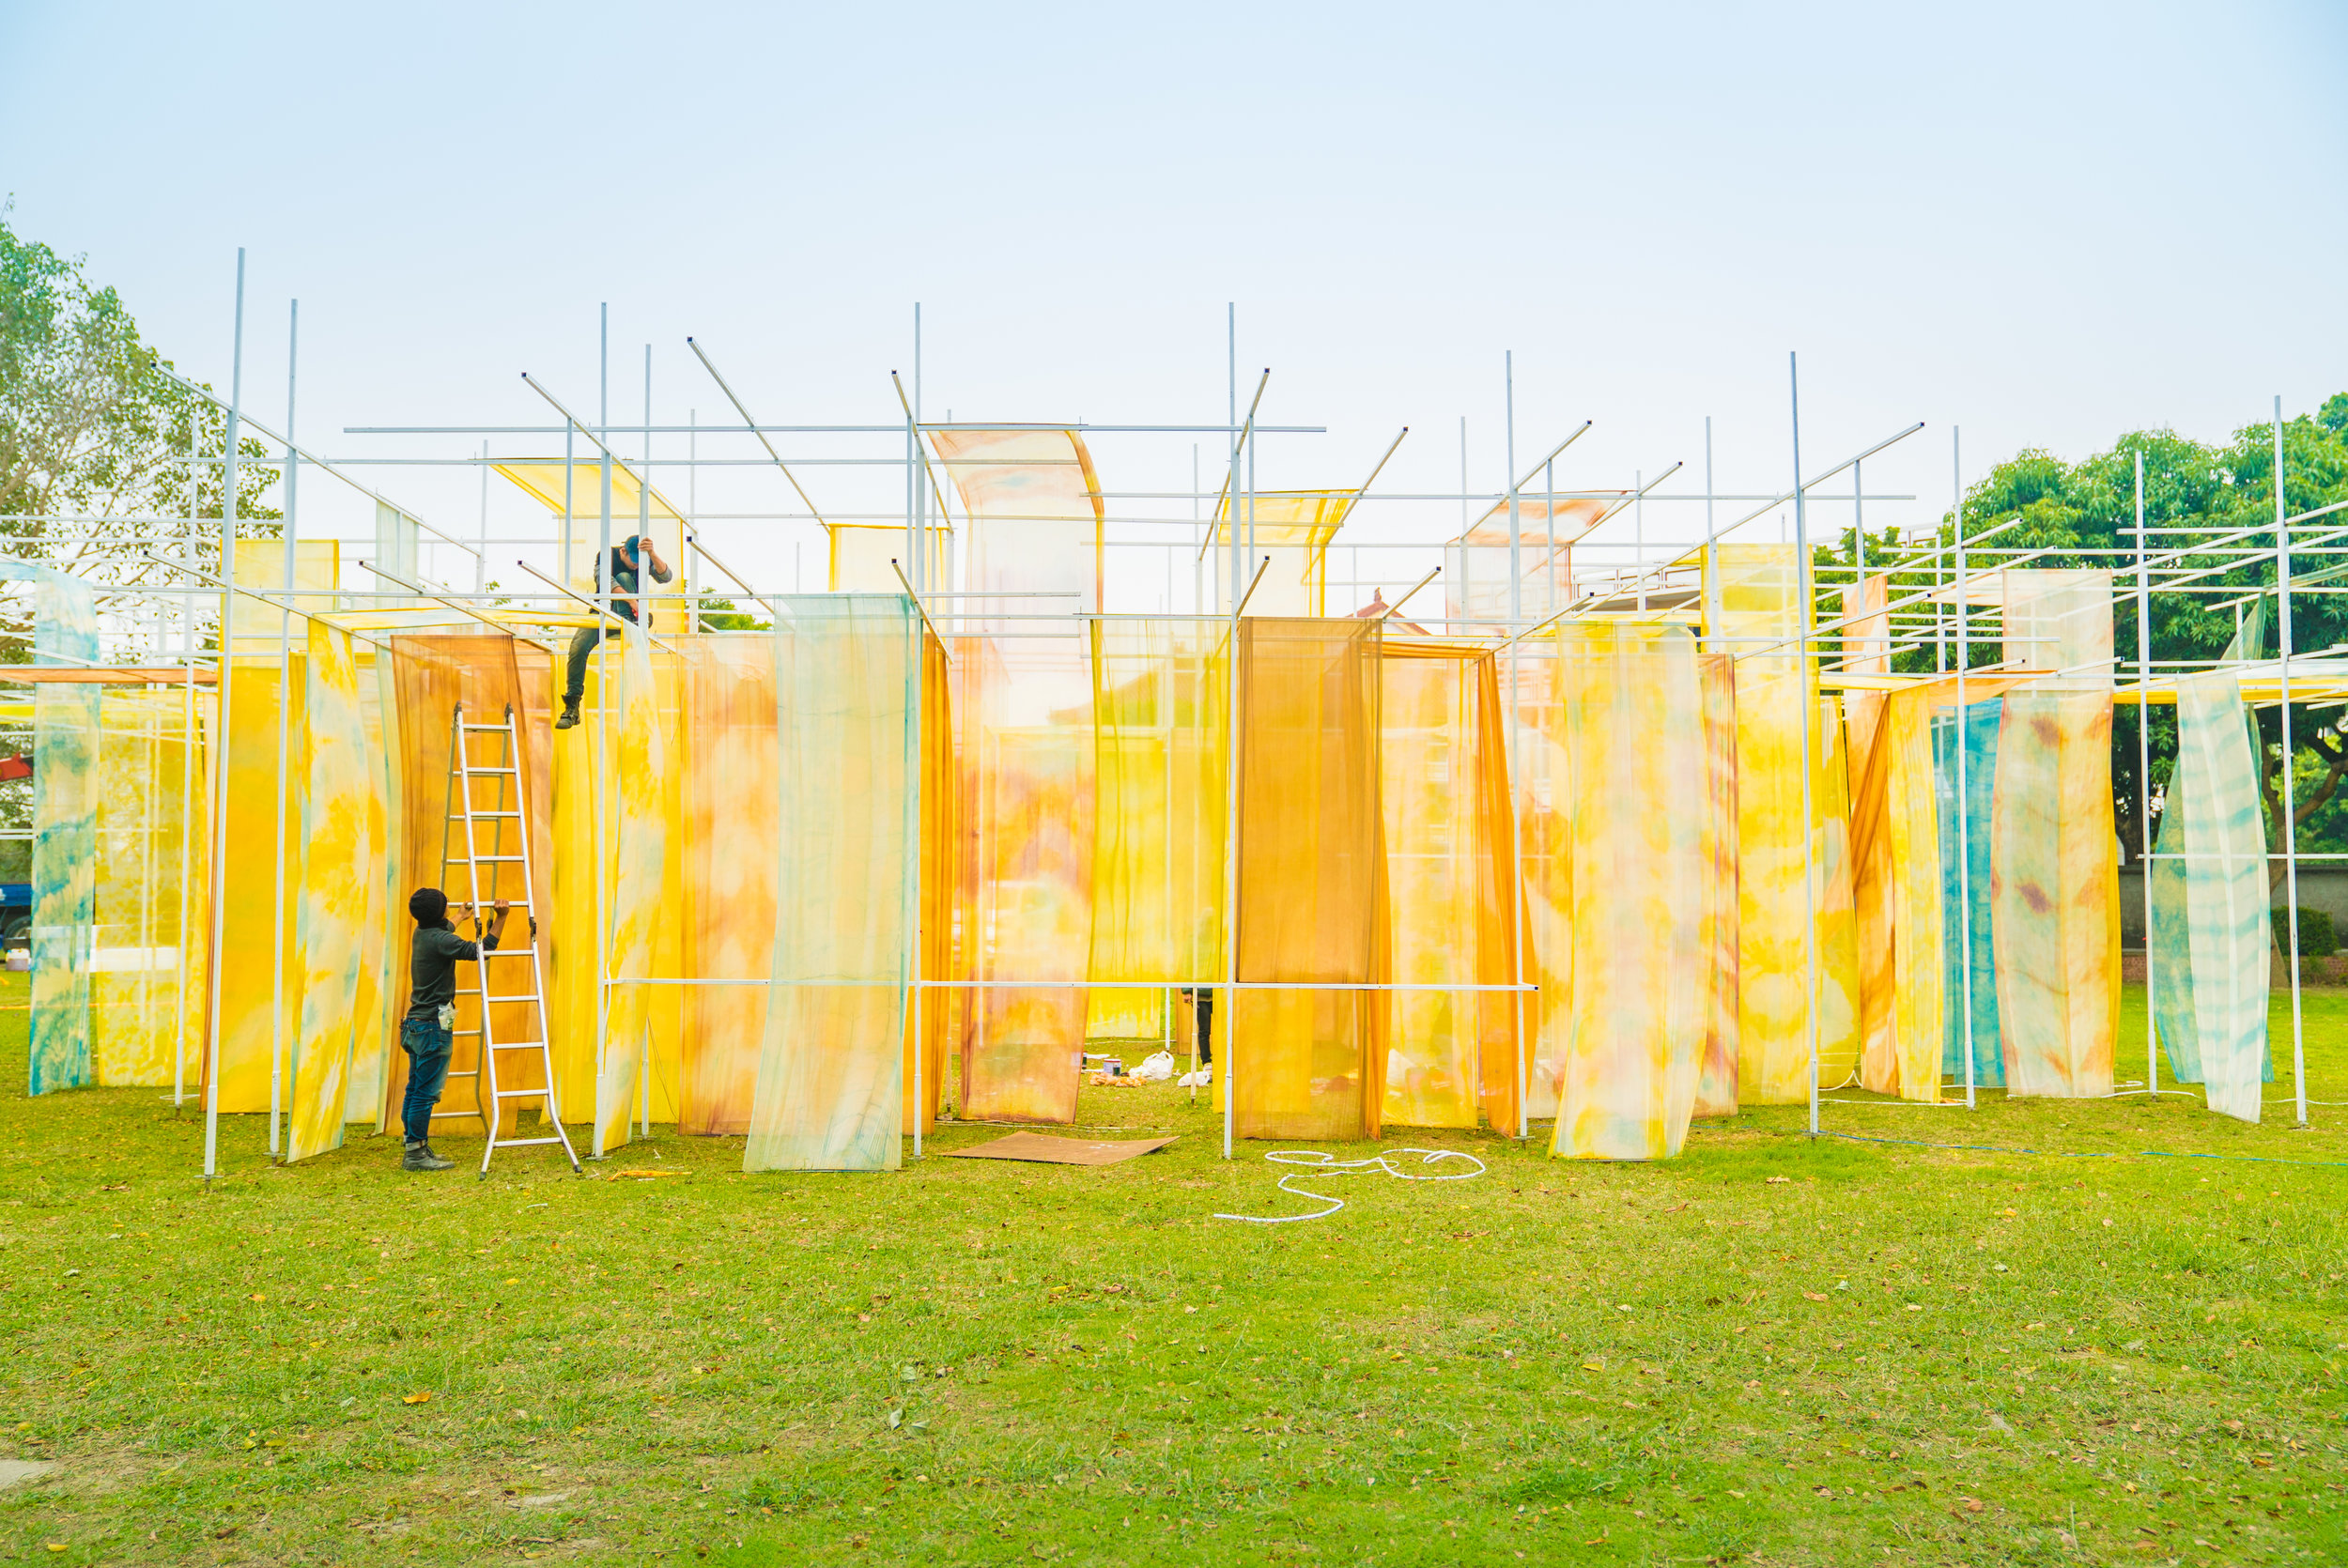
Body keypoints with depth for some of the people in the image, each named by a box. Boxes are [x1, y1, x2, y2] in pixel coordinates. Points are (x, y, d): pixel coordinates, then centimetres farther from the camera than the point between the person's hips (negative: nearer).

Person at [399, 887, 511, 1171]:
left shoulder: (422, 933, 11)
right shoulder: (439, 940, -18)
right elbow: (480, 950, -24)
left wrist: (462, 917, 56)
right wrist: (500, 918, -19)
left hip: (416, 1024, 10)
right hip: (433, 1026, -10)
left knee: (416, 1090, 13)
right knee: (426, 1092, -6)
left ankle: (415, 1148, 19)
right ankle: (416, 1153, -4)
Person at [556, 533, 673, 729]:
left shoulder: (645, 561, -4)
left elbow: (664, 577, -23)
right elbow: (603, 579, -30)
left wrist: (652, 554, -43)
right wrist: (631, 600, -45)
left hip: (626, 613, 1)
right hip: (602, 613, -1)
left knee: (624, 577, -23)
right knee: (578, 646, -27)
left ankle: (630, 625, -35)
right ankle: (572, 706, -23)